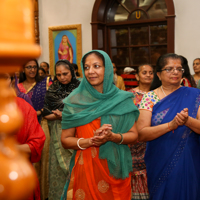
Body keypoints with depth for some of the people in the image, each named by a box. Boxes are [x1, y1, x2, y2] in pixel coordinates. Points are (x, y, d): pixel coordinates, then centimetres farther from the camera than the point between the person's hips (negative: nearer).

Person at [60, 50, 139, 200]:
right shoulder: (75, 101, -3)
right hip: (85, 169, -1)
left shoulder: (122, 99, -1)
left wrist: (113, 137, -19)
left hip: (116, 169, 1)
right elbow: (65, 140, -2)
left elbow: (134, 135, 0)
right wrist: (89, 141, -19)